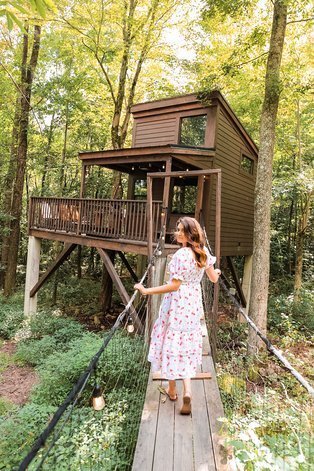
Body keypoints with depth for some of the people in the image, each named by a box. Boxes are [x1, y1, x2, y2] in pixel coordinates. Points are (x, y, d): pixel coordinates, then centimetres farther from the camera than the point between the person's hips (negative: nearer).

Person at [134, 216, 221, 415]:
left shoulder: (181, 254, -21)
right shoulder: (203, 252, 1)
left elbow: (174, 286, -21)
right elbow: (213, 279, 10)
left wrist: (146, 291, -19)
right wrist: (217, 272, 33)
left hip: (177, 305, -6)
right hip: (194, 305, 7)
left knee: (172, 344, 11)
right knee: (187, 346, 15)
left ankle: (172, 390, 27)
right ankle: (187, 391, 3)